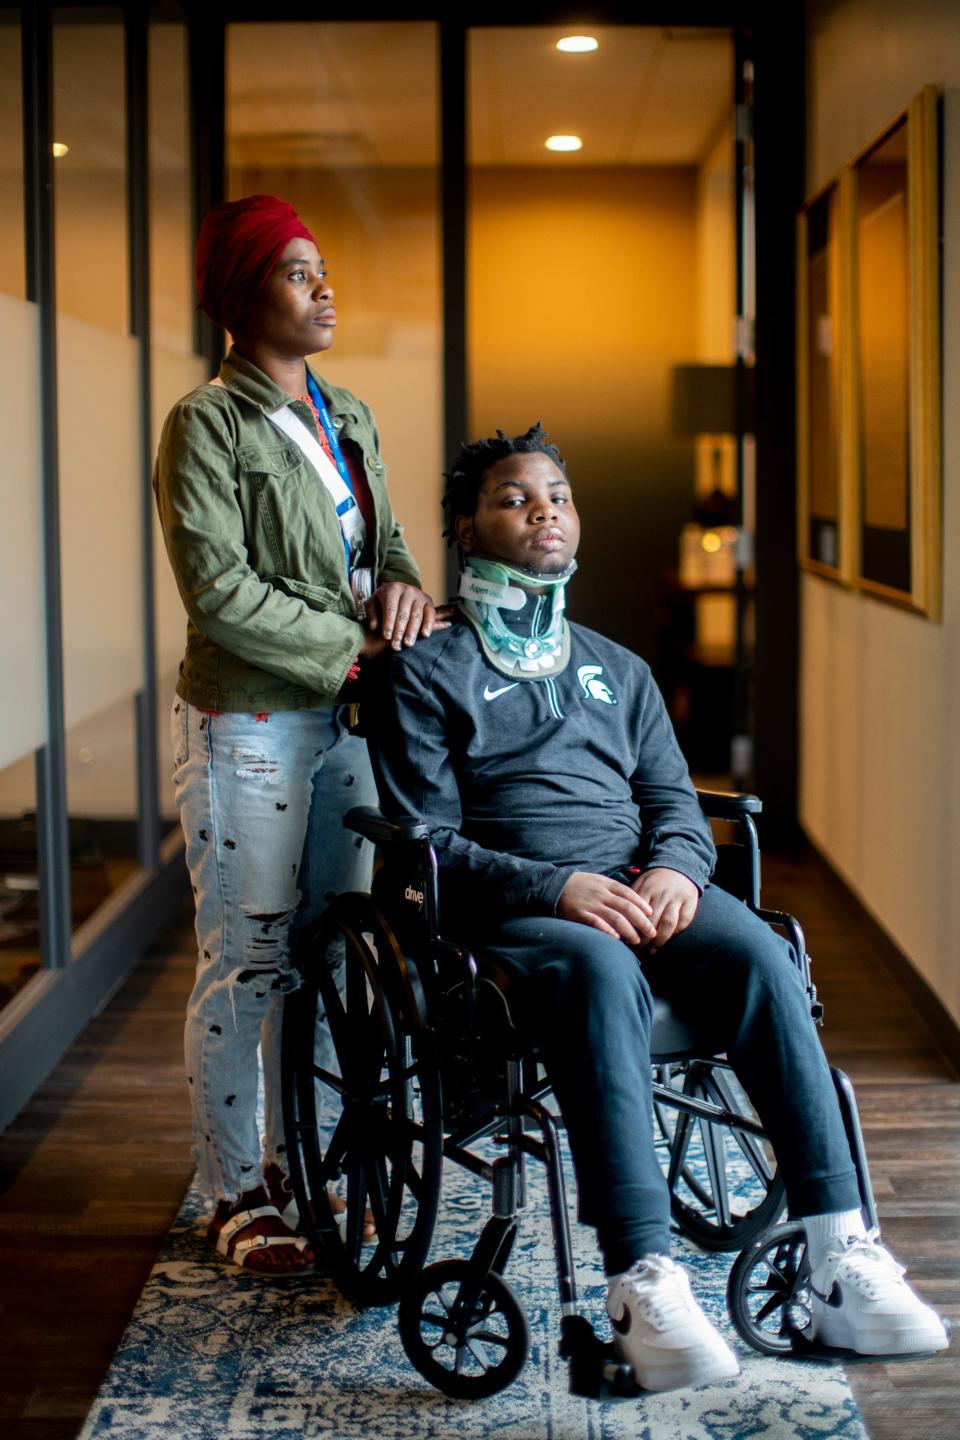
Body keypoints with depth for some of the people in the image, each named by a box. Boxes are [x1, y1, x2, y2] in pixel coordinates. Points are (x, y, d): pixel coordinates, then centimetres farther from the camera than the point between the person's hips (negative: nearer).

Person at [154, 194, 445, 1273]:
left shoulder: (348, 418, 14)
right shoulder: (206, 423, -8)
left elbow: (384, 539, 18)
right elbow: (218, 589, -16)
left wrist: (404, 586, -6)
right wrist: (355, 647, -15)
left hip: (347, 717, 7)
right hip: (250, 725, -7)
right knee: (248, 962, -1)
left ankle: (305, 1165, 22)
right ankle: (238, 1193, 11)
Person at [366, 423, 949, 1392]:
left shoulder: (617, 670, 27)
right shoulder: (427, 672, 10)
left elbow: (674, 800, 18)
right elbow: (426, 841, -1)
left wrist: (676, 867, -8)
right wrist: (558, 888, -17)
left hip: (641, 885, 4)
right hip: (509, 908, -4)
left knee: (759, 955, -29)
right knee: (602, 972, -39)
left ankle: (841, 1264, -35)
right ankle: (644, 1289, -46)